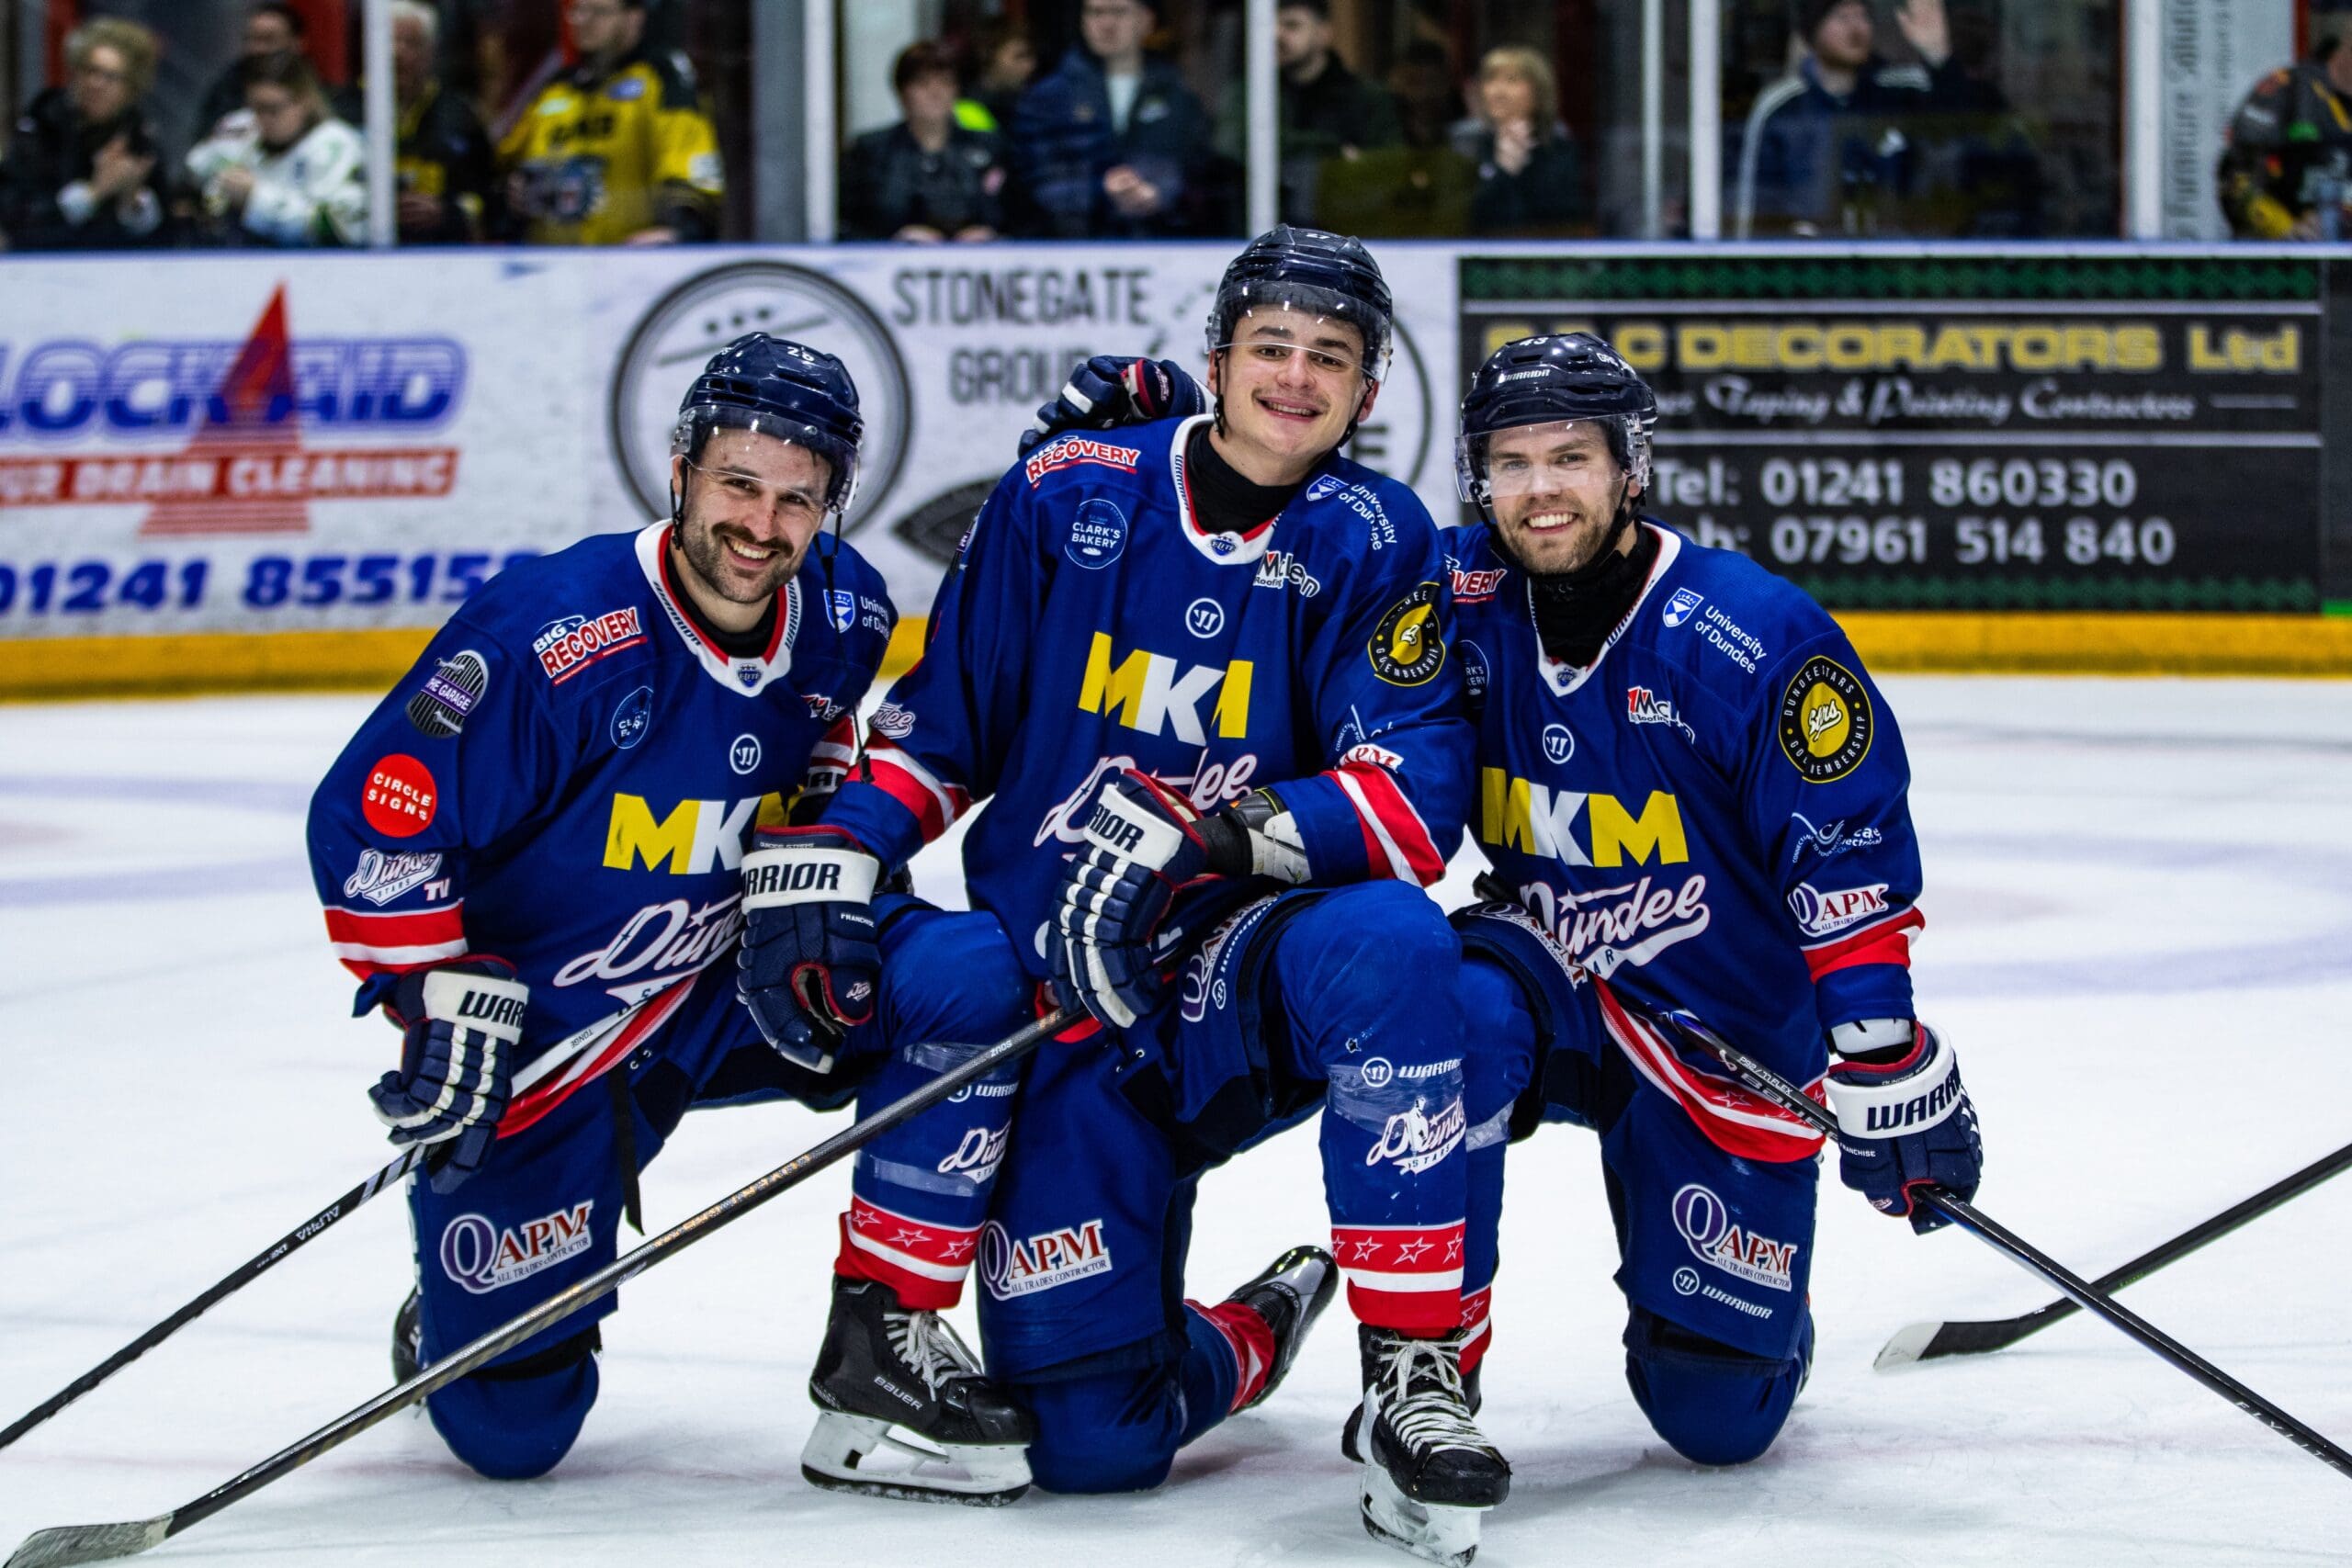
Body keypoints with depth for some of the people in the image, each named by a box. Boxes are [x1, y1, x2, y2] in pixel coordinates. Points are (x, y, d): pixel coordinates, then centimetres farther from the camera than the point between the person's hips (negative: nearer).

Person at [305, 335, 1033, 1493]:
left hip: (724, 991, 5)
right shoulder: (552, 635, -26)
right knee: (509, 1426, -4)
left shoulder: (839, 617, -7)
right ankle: (458, 1306, 35)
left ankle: (882, 1332, -8)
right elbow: (371, 819, -21)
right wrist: (444, 1002, -24)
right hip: (533, 1042, -5)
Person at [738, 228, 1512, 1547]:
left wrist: (1217, 835, -30)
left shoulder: (1374, 544, -3)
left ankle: (1415, 1370, -27)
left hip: (1249, 981, -1)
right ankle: (1244, 1344, 29)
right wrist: (830, 862, -6)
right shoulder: (1068, 495, 1)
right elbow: (938, 722, 9)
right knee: (1092, 1438, -9)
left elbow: (1416, 798, -15)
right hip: (1055, 1002, 1)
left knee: (1387, 939, -38)